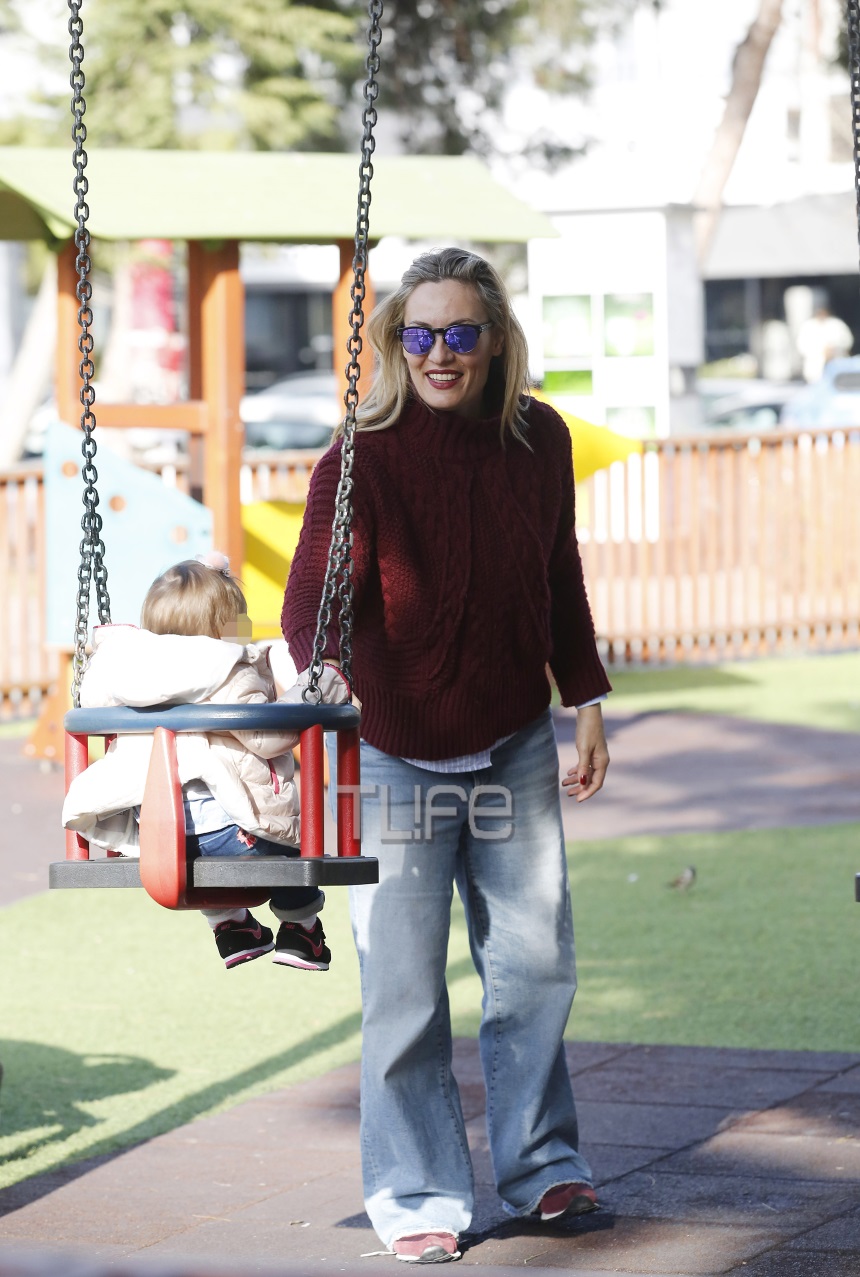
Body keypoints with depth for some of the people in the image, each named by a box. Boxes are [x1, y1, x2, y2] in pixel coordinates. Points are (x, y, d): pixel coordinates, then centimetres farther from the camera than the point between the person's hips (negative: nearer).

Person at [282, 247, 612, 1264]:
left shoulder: (539, 439, 0)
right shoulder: (364, 455, -15)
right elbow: (316, 591, -22)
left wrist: (586, 701, 14)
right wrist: (323, 675, -42)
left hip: (515, 748, 4)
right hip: (397, 753, -4)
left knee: (536, 961, 12)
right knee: (405, 987, 0)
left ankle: (537, 1160, 30)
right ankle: (416, 1192, 13)